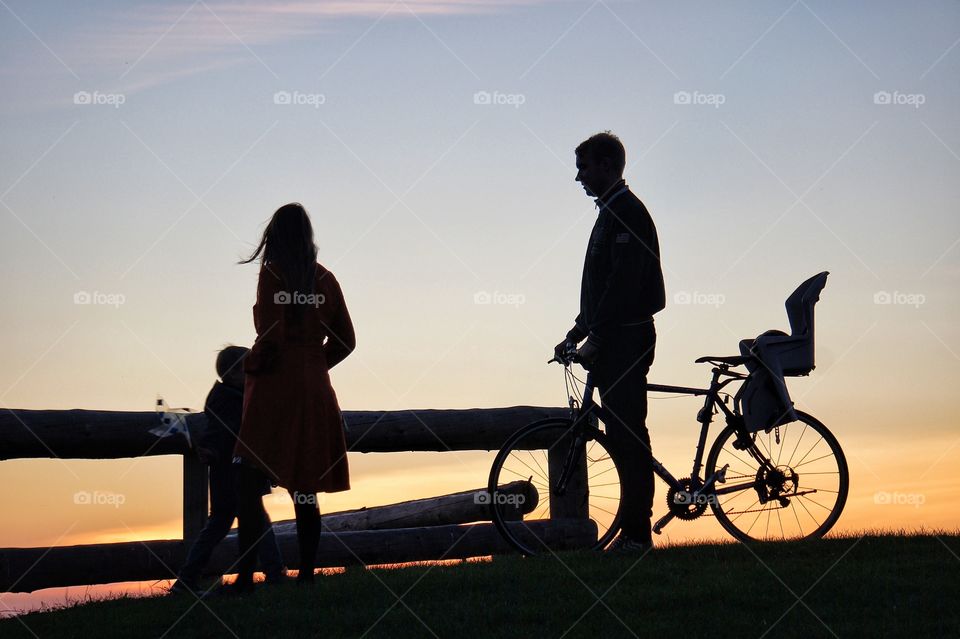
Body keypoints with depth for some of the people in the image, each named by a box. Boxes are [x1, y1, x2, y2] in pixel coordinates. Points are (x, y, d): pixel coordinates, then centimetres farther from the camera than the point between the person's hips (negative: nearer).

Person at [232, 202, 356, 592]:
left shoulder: (273, 273, -7)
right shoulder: (325, 279, 10)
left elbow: (271, 333, -16)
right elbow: (345, 340, 12)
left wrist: (253, 367, 1)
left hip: (275, 386, -6)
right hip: (315, 391, 6)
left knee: (249, 486, -8)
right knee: (304, 491, 12)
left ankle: (246, 575, -17)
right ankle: (307, 572, 13)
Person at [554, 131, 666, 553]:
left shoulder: (627, 211, -12)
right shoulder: (612, 212, 20)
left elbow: (623, 282, -20)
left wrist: (594, 340, -22)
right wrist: (577, 333, 21)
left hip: (625, 340, -10)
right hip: (614, 343, 10)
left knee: (628, 436, -9)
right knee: (622, 435, 10)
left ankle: (636, 534, -8)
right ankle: (632, 531, 12)